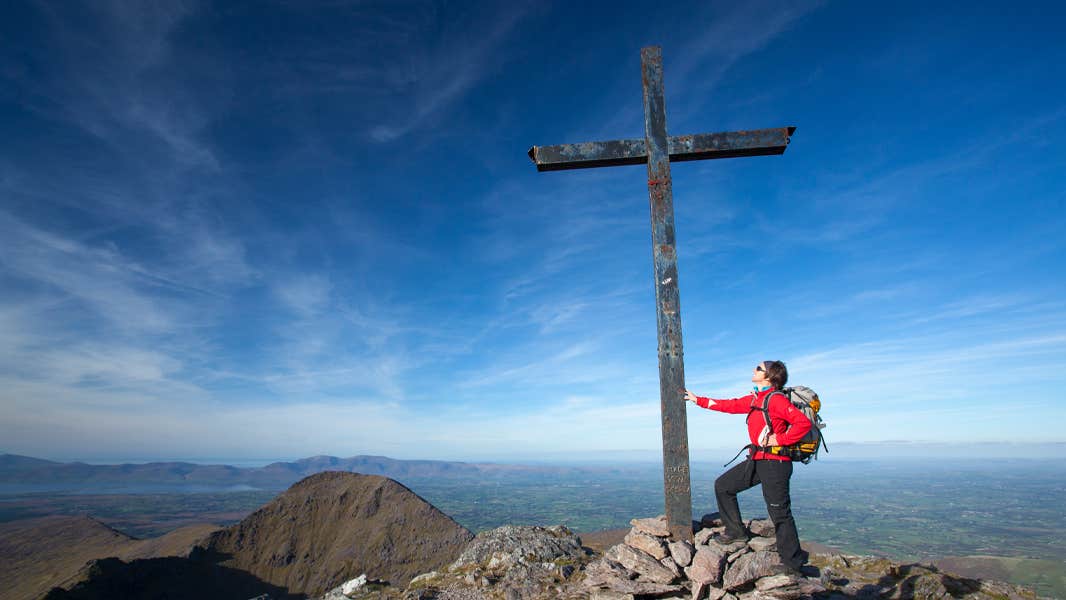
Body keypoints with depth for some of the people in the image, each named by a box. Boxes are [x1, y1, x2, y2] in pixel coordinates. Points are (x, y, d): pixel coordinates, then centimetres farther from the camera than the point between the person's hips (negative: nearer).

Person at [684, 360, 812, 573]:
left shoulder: (776, 399, -16)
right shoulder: (753, 399, 11)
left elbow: (804, 423, -24)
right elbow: (730, 405, 21)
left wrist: (779, 439, -19)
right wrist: (698, 400, 25)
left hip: (774, 463, -9)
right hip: (757, 460, 9)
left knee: (780, 513, -2)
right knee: (723, 486, 14)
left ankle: (793, 562, 13)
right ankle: (736, 530, 25)